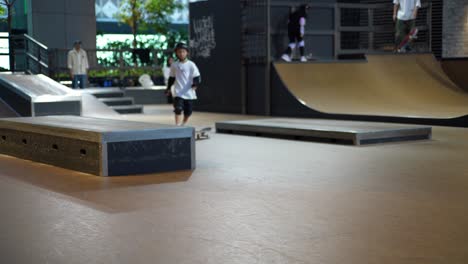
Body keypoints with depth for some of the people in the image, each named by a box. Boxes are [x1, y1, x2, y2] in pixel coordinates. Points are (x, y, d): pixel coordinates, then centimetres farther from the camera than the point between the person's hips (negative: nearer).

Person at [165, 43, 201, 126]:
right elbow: (171, 78, 17)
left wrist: (195, 85, -23)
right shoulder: (174, 65, 5)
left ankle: (183, 125, 28)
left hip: (189, 92, 0)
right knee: (178, 109, -15)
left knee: (188, 112, 8)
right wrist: (168, 88, 19)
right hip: (178, 92, 0)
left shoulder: (191, 65, -2)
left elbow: (197, 77, -6)